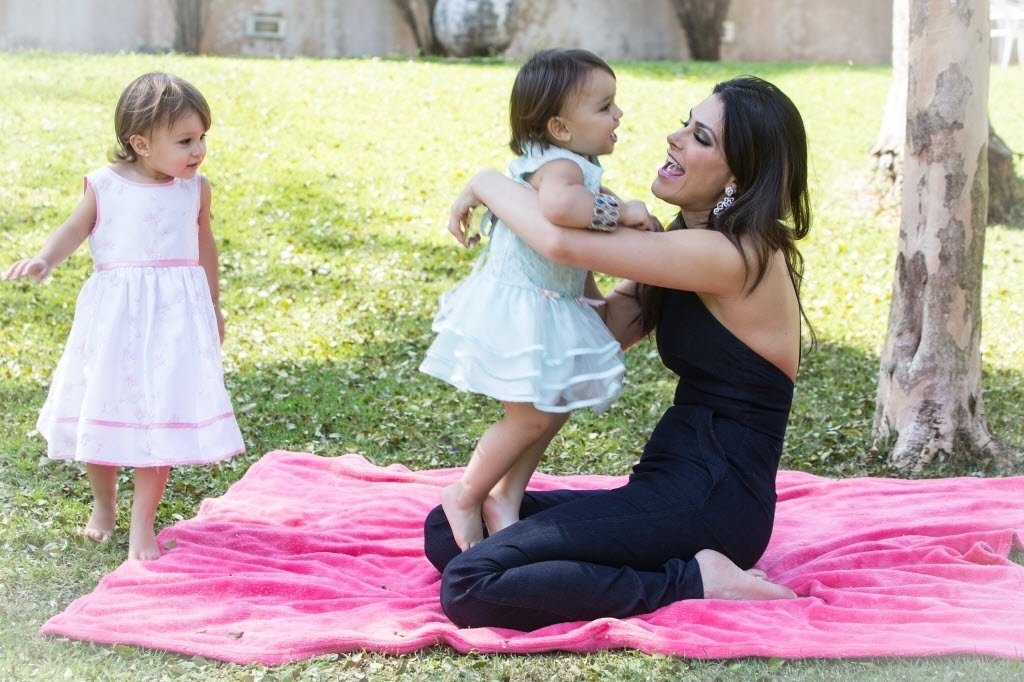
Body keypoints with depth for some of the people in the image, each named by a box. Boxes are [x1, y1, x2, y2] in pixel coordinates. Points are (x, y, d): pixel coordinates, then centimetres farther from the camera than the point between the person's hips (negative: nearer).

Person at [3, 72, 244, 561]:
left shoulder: (196, 189, 0)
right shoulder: (104, 186, -6)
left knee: (160, 417, -4)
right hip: (114, 314, 0)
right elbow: (74, 230, 1)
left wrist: (213, 308, 21)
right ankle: (103, 503, 34)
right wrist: (43, 261, -20)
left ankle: (142, 524, 5)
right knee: (100, 411, 11)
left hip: (174, 317, 0)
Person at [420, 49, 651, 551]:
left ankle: (506, 496, 25)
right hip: (518, 308, -10)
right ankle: (464, 497, 13)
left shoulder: (569, 165, 10)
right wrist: (619, 210, -34)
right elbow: (559, 206, -48)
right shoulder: (559, 166, -23)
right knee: (533, 417, -4)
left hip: (552, 308, 10)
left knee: (555, 410, 13)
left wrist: (601, 308, 18)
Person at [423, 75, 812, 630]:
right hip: (680, 489, 10)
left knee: (470, 586, -20)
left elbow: (559, 241, -24)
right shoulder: (693, 246, 14)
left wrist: (485, 183, -4)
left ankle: (693, 581, -11)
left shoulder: (731, 256, -17)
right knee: (445, 530, 11)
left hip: (709, 503, -10)